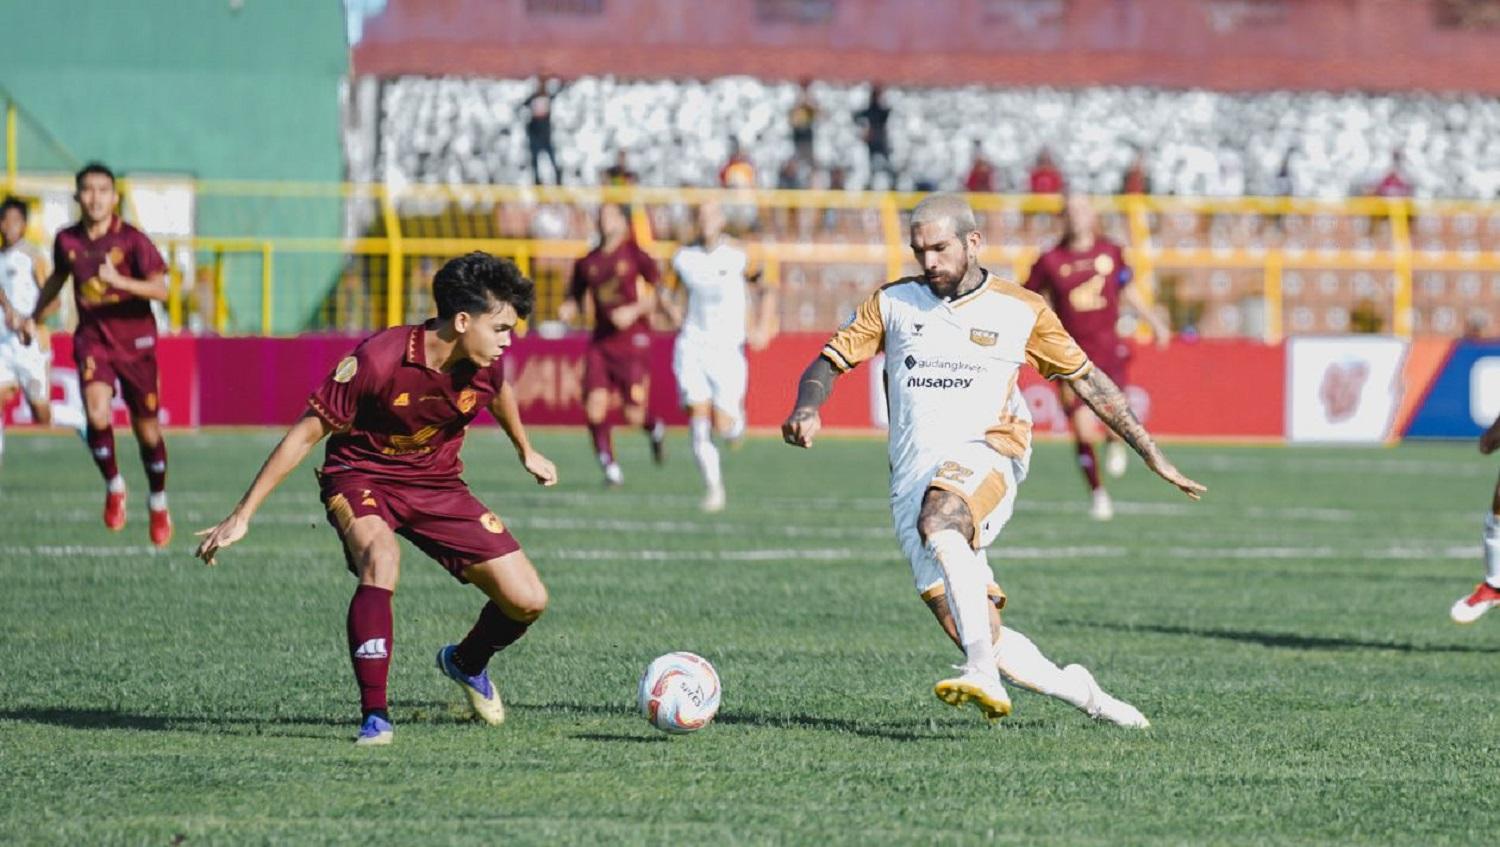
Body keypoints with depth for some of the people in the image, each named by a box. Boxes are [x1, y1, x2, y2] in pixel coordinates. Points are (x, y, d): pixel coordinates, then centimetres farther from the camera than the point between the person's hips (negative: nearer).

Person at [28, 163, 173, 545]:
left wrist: (119, 280, -33)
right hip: (93, 338, 2)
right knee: (97, 413, -23)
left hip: (135, 340, -2)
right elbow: (57, 279, 21)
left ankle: (158, 504, 27)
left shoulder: (132, 240, -13)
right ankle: (113, 487, 0)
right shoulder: (67, 241, 0)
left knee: (146, 428, 7)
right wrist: (35, 316, 24)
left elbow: (160, 289, -19)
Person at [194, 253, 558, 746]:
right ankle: (374, 715, -32)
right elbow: (308, 433, -20)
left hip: (437, 485, 5)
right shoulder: (378, 359, -28)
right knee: (381, 558, -39)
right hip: (361, 478, -5)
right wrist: (242, 516, -19)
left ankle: (466, 663, 29)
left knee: (527, 601, -5)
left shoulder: (484, 363, -12)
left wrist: (526, 452, 34)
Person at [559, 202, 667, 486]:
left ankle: (656, 428, 30)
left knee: (634, 415, -6)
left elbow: (659, 293, -3)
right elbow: (575, 298, 18)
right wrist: (567, 310, -4)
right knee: (594, 404, -13)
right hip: (601, 342, 4)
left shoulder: (636, 255, -3)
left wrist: (635, 310, -18)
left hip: (634, 339, -4)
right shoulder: (587, 263, 9)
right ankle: (609, 465, 0)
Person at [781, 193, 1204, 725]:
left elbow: (1087, 380, 15)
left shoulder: (1022, 311, 8)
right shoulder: (893, 303, 12)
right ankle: (1078, 692, 19)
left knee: (937, 521, -40)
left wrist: (1154, 456, 15)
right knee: (987, 645, -7)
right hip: (912, 480, 3)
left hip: (982, 460, -3)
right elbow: (829, 362, 12)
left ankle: (983, 674, -49)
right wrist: (806, 410, -11)